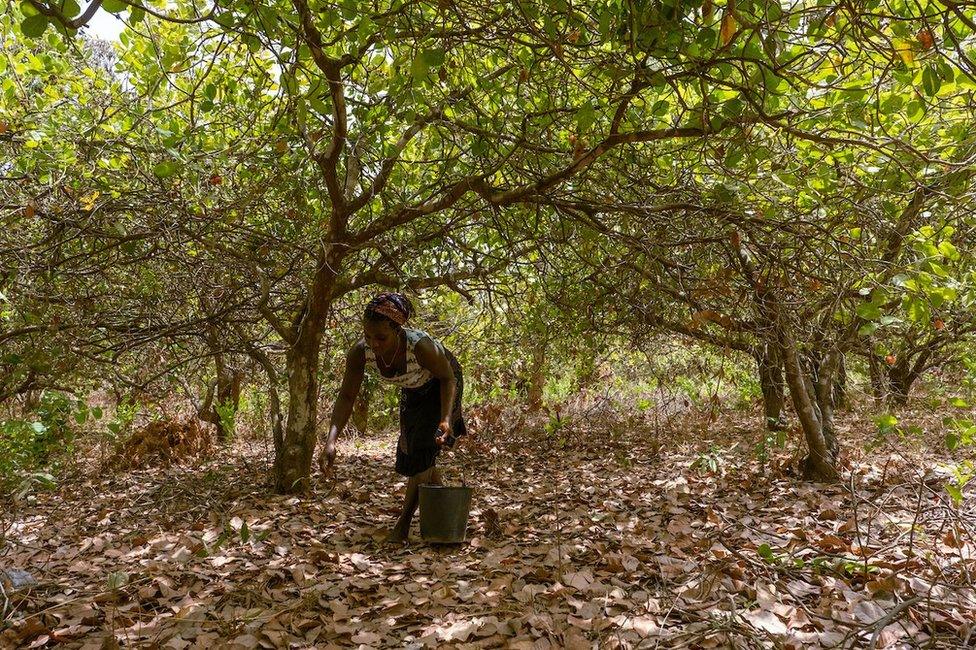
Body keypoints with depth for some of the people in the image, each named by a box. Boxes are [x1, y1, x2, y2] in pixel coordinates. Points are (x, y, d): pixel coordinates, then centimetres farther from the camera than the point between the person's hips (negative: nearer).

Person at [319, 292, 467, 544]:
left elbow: (447, 377, -25)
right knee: (411, 448, 13)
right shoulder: (360, 352, -32)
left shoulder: (421, 346, -43)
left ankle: (403, 524, -1)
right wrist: (330, 442, -37)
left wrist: (445, 418, -38)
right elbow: (346, 397, -25)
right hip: (414, 390, 5)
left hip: (441, 386, -5)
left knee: (424, 449, -15)